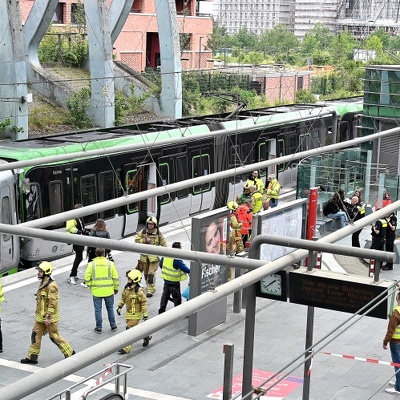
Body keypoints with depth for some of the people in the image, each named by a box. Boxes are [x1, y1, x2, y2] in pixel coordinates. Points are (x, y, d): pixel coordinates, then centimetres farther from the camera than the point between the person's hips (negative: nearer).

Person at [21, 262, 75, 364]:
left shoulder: (51, 286, -21)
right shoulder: (42, 283, 10)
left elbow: (53, 303, -24)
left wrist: (48, 317, -25)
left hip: (50, 317, -9)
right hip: (40, 317, 9)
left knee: (54, 336, 1)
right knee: (36, 335, 9)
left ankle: (70, 353, 14)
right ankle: (32, 357, 16)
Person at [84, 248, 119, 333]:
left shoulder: (91, 264, -6)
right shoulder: (110, 263, -5)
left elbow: (87, 279, -5)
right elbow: (115, 278, -3)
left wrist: (91, 287, 10)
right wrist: (116, 288, 10)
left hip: (96, 291, -1)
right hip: (109, 291, 1)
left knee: (98, 309, 10)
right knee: (110, 308, 16)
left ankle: (99, 328, 15)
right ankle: (113, 326, 23)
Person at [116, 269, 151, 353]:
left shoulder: (139, 290, -21)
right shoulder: (126, 288, 2)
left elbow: (144, 302, -17)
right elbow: (123, 298, 16)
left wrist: (145, 314, -15)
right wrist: (119, 307, 10)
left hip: (136, 314, -8)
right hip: (128, 313, 8)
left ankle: (126, 348, 0)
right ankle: (146, 337, 42)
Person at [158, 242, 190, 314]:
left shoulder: (165, 255, -1)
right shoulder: (176, 259, -25)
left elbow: (160, 264, 12)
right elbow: (184, 268, -20)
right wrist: (190, 271, -3)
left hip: (166, 279, 7)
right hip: (174, 281, -7)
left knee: (165, 295, 19)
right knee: (177, 297, 7)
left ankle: (161, 310, 24)